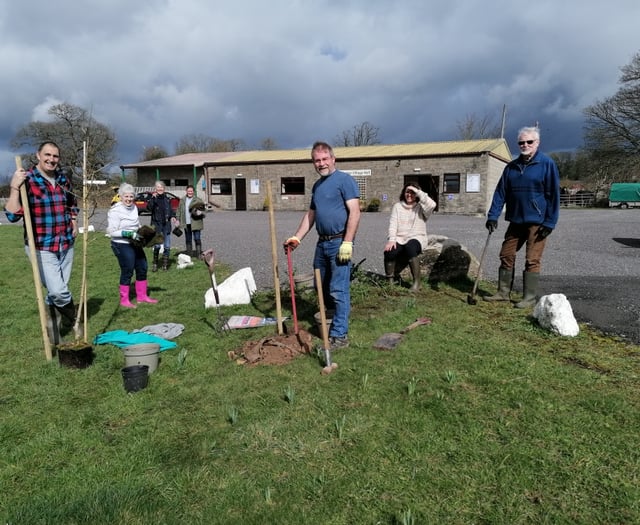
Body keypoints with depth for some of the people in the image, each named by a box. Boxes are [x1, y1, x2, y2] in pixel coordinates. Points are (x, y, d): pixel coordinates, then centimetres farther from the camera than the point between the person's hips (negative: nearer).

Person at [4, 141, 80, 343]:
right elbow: (12, 215, -16)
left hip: (66, 244, 5)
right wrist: (14, 188, -24)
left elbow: (73, 203, 25)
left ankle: (54, 335, 29)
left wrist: (74, 222, 9)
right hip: (41, 247, -5)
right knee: (59, 291, -14)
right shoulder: (26, 180, -9)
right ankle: (73, 322, 16)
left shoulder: (64, 178, 6)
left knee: (56, 292, 13)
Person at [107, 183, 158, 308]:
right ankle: (124, 300, 13)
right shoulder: (115, 210, -15)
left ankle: (142, 296, 26)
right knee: (127, 271, -2)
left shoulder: (133, 207, 7)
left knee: (142, 268, 12)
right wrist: (130, 234, -24)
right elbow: (112, 231, -17)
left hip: (135, 244, 8)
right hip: (122, 245, -8)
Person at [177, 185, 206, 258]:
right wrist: (178, 220, 9)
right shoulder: (182, 200, 10)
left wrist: (200, 213, -22)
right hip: (186, 224, 5)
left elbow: (203, 210, 0)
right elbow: (179, 210, 15)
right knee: (188, 240, 12)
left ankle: (199, 254, -1)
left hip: (195, 223, -4)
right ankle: (189, 254, 21)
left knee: (197, 239, -6)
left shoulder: (198, 200, -3)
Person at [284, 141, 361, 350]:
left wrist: (348, 242, -22)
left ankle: (339, 336, 1)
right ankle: (331, 319, 38)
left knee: (338, 290, -6)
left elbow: (354, 212, -15)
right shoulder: (317, 185, 17)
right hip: (322, 243, 9)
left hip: (339, 243, -8)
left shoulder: (344, 180, -8)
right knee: (322, 287, 18)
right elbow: (310, 215, 22)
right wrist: (297, 238, 14)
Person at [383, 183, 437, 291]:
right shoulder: (397, 206, 13)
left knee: (410, 247, -38)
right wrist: (391, 240, -13)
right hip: (399, 238, 2)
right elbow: (392, 224, 3)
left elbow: (432, 205, -18)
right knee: (389, 252, -29)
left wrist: (418, 192, -13)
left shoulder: (420, 207, 6)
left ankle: (417, 282, -25)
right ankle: (390, 281, -4)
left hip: (417, 238, -2)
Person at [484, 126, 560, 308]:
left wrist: (549, 222, -13)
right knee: (506, 256, 8)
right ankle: (503, 292, 20)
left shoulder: (547, 164, -5)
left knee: (532, 260, -2)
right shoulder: (511, 167, 9)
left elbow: (553, 194, -8)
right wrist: (493, 216, -3)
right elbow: (500, 192, 7)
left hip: (537, 222, -5)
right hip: (516, 221, 6)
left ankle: (529, 297, 7)